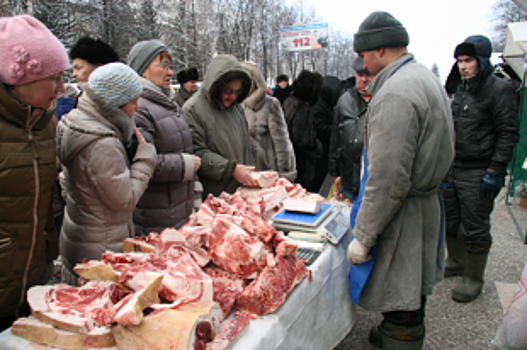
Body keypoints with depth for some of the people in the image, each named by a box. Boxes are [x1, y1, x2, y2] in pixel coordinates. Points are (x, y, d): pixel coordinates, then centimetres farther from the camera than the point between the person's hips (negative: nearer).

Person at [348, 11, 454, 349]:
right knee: (411, 290, 26)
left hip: (404, 215, -11)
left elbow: (388, 180, -28)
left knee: (402, 310, 3)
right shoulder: (427, 77, 11)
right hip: (428, 199, 11)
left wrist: (363, 236, -19)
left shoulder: (394, 95, -23)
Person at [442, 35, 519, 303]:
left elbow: (509, 133, -12)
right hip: (452, 169, 7)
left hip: (478, 173, -7)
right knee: (451, 220, 16)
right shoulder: (460, 89, 13)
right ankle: (456, 262, 35)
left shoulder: (499, 89, -9)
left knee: (474, 228, 1)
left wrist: (495, 170, -17)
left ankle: (474, 278, 16)